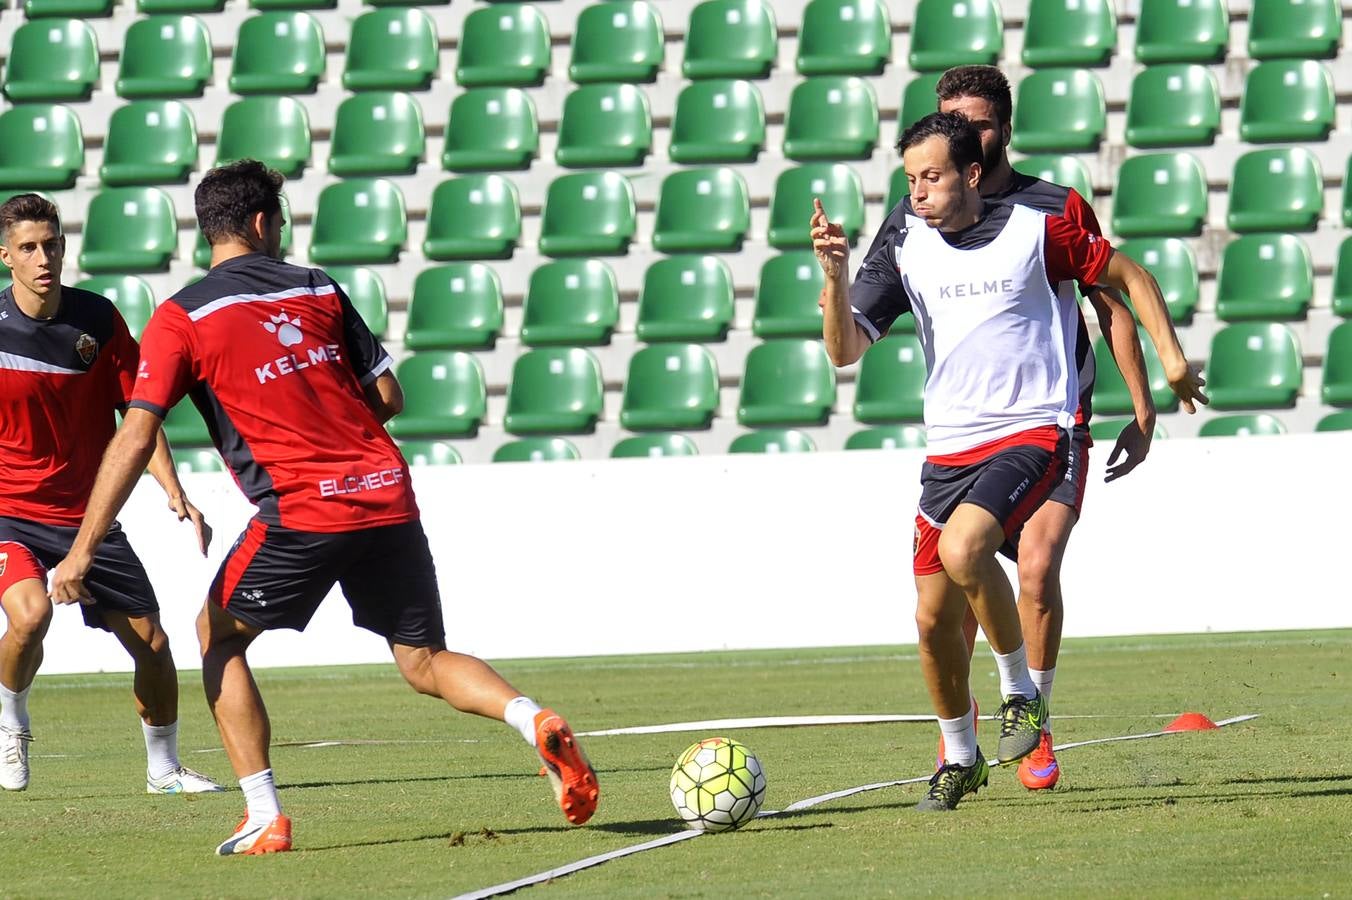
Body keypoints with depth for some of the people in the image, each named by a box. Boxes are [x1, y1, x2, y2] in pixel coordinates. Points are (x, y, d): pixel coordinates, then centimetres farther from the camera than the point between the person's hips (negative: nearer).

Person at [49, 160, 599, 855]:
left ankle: (265, 819, 8)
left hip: (302, 513, -4)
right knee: (423, 661, 14)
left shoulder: (180, 318, 2)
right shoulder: (319, 290, 14)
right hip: (389, 500, 4)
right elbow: (387, 396, 15)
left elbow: (134, 439, -5)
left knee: (218, 637, 18)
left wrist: (82, 551, -3)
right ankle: (534, 721, -15)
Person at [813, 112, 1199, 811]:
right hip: (948, 449, 5)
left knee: (962, 549, -31)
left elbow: (1129, 276, 7)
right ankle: (959, 758, 28)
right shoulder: (904, 253, 4)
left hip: (1032, 433, -5)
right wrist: (835, 274, -18)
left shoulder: (1036, 233, -6)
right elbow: (845, 350, -3)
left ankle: (1020, 690, -9)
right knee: (933, 617, 5)